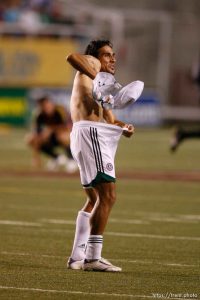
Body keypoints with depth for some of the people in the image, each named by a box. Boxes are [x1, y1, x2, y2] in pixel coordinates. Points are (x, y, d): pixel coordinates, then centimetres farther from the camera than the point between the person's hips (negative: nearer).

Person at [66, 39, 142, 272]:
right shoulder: (92, 65, 2)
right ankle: (93, 257, -21)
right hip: (90, 132, -11)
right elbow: (72, 57, -21)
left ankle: (77, 257, 21)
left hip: (98, 137, 11)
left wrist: (123, 127, 10)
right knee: (107, 195, -17)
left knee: (95, 200, 18)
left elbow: (107, 118, 30)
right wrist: (96, 77, -28)